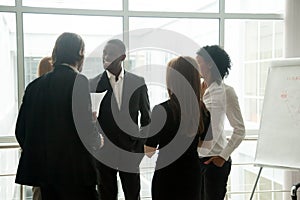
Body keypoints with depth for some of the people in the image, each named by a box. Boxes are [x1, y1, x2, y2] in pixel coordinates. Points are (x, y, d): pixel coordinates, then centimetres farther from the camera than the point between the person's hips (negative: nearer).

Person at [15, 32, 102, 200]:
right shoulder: (78, 81, -11)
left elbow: (21, 129, 7)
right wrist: (97, 142, 2)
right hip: (75, 170, -6)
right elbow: (85, 125, -18)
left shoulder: (35, 85, 6)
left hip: (44, 169, 6)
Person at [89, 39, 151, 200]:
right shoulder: (94, 84, -2)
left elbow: (146, 116, 10)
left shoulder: (138, 82, 2)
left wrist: (141, 145, 3)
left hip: (131, 152, 1)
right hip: (104, 152, 0)